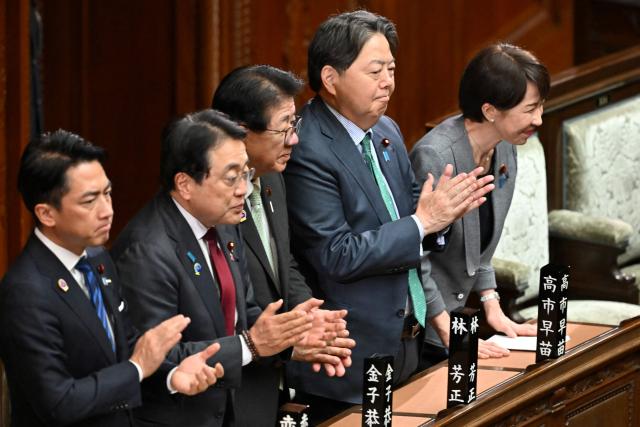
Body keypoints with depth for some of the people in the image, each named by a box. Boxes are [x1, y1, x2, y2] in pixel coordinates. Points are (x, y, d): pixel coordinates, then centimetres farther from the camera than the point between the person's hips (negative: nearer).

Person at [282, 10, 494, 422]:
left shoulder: (386, 130, 8)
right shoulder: (306, 150, -18)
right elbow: (337, 257, -21)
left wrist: (442, 211, -9)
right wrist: (422, 222, -19)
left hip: (404, 339, 8)